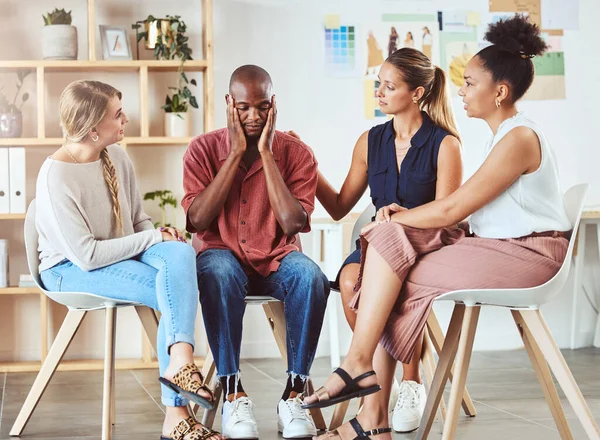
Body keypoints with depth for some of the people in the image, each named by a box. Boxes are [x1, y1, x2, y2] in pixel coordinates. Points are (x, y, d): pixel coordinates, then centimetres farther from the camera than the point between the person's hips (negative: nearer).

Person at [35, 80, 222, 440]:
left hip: (121, 256, 7)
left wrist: (161, 234, -10)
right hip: (70, 271, -7)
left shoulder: (117, 158, 2)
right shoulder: (56, 176, -19)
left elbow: (139, 219, 14)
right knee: (177, 292, -27)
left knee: (180, 253, -26)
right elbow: (86, 256, -23)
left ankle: (180, 360, -35)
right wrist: (153, 239, -20)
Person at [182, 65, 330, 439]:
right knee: (218, 273, -37)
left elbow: (294, 223, -15)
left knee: (311, 277, -33)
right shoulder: (204, 149, 0)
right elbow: (198, 220, -14)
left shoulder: (296, 153, -1)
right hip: (224, 256, -1)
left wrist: (266, 153, -14)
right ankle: (233, 392, -30)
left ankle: (294, 394, -25)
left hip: (277, 260, 1)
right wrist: (236, 153, -14)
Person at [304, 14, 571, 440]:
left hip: (524, 254, -9)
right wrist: (400, 218, 0)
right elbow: (463, 208, 11)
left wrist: (392, 219, -4)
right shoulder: (506, 134, 16)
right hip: (493, 245, 9)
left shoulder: (519, 139, -16)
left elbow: (451, 209, -17)